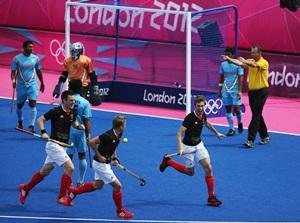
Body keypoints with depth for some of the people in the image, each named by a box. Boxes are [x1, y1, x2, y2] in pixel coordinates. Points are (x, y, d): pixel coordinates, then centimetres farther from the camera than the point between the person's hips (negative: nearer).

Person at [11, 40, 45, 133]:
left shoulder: (35, 58, 2)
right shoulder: (17, 58, -6)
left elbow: (38, 71, 13)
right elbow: (13, 72, -5)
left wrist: (42, 83, 20)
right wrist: (13, 80, -24)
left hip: (32, 84, 0)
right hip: (21, 85, 0)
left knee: (32, 104, -14)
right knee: (20, 105, 14)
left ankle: (31, 126, -14)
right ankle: (20, 122, 42)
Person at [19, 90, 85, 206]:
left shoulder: (73, 112, 5)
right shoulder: (56, 112, -15)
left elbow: (74, 122, 25)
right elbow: (40, 119, -10)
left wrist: (79, 126, 3)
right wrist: (43, 132, -24)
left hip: (62, 146, 8)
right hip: (54, 144, -8)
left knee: (44, 172, 18)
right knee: (69, 167, -18)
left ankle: (25, 188, 35)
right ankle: (61, 197, -13)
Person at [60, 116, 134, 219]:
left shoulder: (118, 135, -2)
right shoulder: (108, 136, -29)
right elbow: (92, 142, -25)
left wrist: (114, 158, 3)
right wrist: (99, 156, -21)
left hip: (105, 163, 10)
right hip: (100, 164, -9)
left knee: (98, 185, 23)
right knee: (117, 185, -5)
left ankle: (73, 191, 35)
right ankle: (120, 211, 9)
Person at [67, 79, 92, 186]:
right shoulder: (85, 103, -7)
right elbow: (86, 120, -8)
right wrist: (88, 135, -1)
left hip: (67, 131, 0)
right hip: (81, 132, 0)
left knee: (68, 157, 5)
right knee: (82, 156, 14)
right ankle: (80, 181, 18)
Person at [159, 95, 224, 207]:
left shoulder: (202, 115, -4)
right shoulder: (189, 118, -25)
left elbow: (207, 123, 23)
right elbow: (179, 133, -27)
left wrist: (216, 133, 33)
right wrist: (180, 148, -39)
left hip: (199, 145, 5)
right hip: (188, 147, -5)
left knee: (208, 167, -9)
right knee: (190, 172, 9)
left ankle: (211, 197, -3)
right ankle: (168, 161, 31)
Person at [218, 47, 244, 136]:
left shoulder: (238, 64, -5)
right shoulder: (223, 64, 8)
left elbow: (240, 78, -7)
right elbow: (221, 78, 14)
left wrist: (239, 91, -14)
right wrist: (219, 90, 10)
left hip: (235, 90, -4)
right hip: (226, 90, 4)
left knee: (236, 109, -6)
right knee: (228, 109, 2)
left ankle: (240, 123, 23)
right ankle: (231, 129, 7)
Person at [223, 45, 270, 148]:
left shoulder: (264, 62, -11)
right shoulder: (250, 61, 7)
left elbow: (254, 65, -32)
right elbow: (240, 63, -8)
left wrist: (244, 61, -31)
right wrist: (229, 59, -23)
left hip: (261, 92, -7)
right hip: (252, 91, 7)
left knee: (256, 116, -10)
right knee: (257, 116, 13)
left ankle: (250, 140, -14)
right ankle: (265, 136, 27)